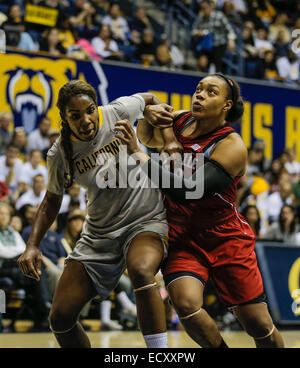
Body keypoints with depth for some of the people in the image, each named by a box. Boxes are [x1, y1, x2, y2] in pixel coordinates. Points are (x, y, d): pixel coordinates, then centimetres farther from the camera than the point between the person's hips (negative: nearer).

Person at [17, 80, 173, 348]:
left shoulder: (118, 112, -10)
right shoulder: (60, 154, -7)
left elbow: (149, 99, 14)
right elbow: (52, 201, 10)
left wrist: (153, 108, -10)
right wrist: (32, 246, -3)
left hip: (145, 222, -3)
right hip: (99, 233, 4)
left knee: (141, 271, -39)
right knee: (60, 318, -3)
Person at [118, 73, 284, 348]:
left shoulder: (232, 147, -18)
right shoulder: (179, 121, -2)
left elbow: (187, 192, -29)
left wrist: (138, 154, -30)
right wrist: (166, 136, -4)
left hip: (226, 238, -3)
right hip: (182, 236, 3)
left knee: (259, 325, -2)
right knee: (186, 305, -25)